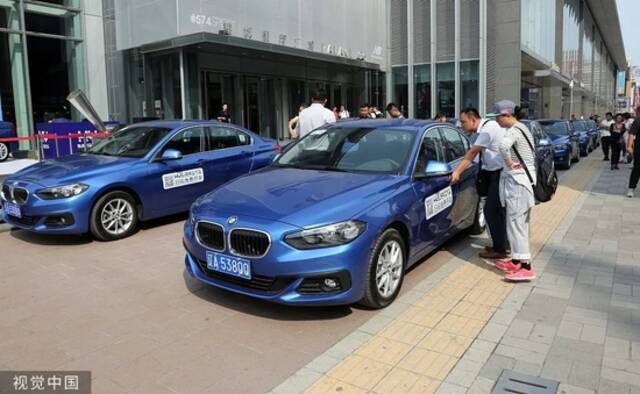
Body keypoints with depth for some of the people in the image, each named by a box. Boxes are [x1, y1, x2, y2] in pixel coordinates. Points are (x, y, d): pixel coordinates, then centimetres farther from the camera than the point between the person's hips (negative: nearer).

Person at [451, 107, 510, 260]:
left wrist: (457, 171, -13)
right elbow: (473, 154, 13)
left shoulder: (488, 129, -18)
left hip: (501, 174, -10)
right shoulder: (485, 127, 12)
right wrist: (459, 170, 7)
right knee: (498, 210, 17)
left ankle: (500, 249, 2)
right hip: (497, 173, 10)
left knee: (492, 210, -6)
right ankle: (503, 244, 28)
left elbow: (472, 152, -17)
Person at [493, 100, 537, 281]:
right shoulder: (522, 128, 16)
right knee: (519, 224, 15)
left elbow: (503, 145, -39)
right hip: (523, 180, 10)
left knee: (515, 224, -9)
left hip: (516, 182, -10)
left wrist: (509, 162, -24)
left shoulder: (514, 131, -16)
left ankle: (526, 267, -8)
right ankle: (517, 261, 24)